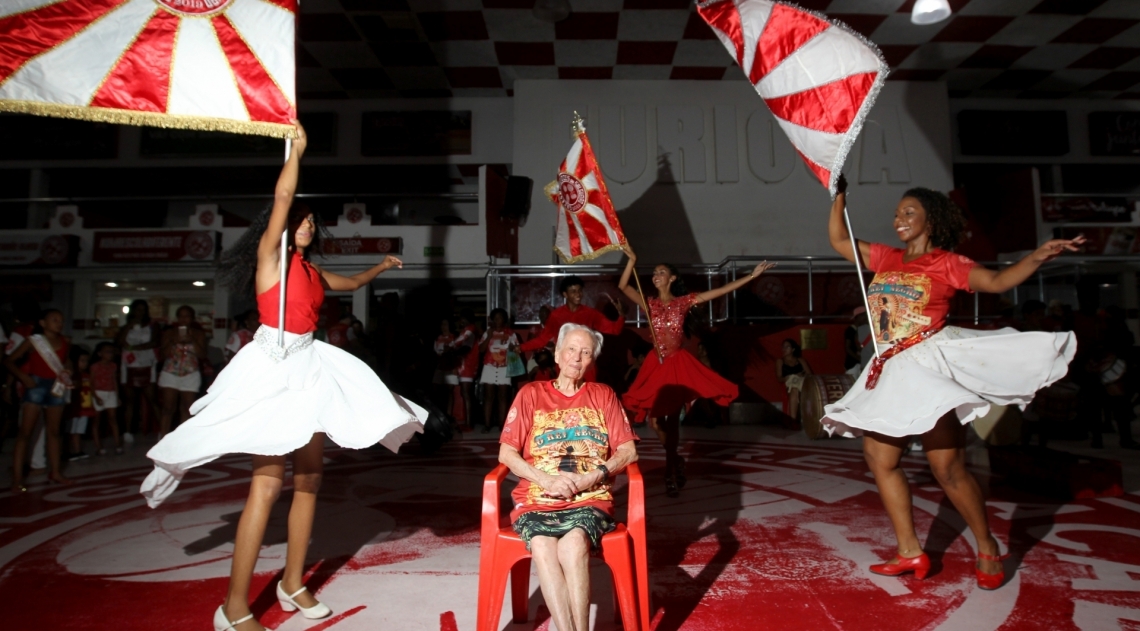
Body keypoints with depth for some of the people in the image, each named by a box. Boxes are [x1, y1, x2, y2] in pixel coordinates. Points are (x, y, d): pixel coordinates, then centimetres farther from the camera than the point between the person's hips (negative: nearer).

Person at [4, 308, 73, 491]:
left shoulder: (65, 342, 4)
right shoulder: (33, 341, -7)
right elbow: (9, 361, -5)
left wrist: (67, 370, 2)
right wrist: (23, 376, -18)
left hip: (56, 387, 4)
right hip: (36, 385, -4)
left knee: (53, 431, 12)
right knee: (25, 432, -4)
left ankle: (55, 472, 21)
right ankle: (17, 477, -1)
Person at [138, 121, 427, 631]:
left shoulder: (310, 269, 17)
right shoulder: (270, 253, -2)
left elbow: (347, 284, 37)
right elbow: (282, 197, -14)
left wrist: (379, 268, 41)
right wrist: (296, 149, -6)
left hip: (308, 368, 8)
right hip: (273, 366, -8)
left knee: (309, 477, 8)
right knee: (268, 482, -12)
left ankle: (293, 583, 20)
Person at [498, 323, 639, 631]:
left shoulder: (603, 395, 14)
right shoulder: (531, 393, 11)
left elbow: (628, 451, 8)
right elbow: (506, 453, 5)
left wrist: (596, 476, -10)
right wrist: (546, 480, -10)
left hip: (590, 500, 0)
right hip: (536, 501, 0)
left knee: (573, 545, -34)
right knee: (543, 548, -33)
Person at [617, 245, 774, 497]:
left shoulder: (684, 301, 2)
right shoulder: (649, 304, 6)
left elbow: (721, 290, -2)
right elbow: (623, 287, -7)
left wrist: (752, 276, -5)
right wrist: (632, 259, -15)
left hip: (678, 363, -2)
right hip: (657, 363, 2)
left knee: (672, 417, 0)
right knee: (655, 417, 1)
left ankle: (671, 470, 13)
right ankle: (675, 462, 26)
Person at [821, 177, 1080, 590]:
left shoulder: (946, 263, -1)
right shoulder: (885, 258, 13)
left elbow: (999, 281, -9)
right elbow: (839, 240, 17)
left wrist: (1039, 256, -23)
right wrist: (839, 194, 16)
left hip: (929, 365, -6)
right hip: (890, 373, 6)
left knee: (947, 467, -6)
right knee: (880, 460, 6)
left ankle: (988, 549, 16)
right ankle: (910, 552, 15)